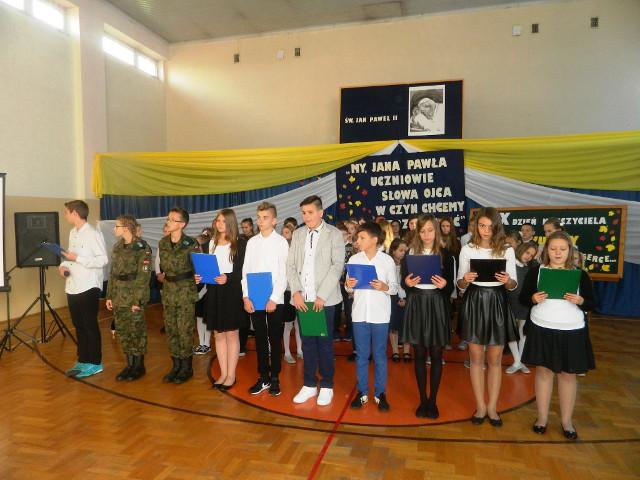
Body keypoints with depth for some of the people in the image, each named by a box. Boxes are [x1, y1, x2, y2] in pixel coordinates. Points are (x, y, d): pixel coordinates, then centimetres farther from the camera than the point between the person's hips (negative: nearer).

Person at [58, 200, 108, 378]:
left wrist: (78, 259, -21)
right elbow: (72, 256, 19)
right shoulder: (73, 233, 13)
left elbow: (103, 259, -17)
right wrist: (63, 265, -1)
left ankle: (95, 363, 13)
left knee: (90, 325, 1)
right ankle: (83, 360, 25)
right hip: (73, 287, 8)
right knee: (79, 326, 14)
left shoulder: (93, 234, -13)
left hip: (88, 287, -8)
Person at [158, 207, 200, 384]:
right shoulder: (163, 243, 5)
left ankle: (186, 367, 15)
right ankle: (176, 365, 24)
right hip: (168, 290, 6)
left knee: (185, 330, 0)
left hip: (186, 290, -6)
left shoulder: (191, 244, -12)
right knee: (170, 329, 10)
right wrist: (161, 275, 6)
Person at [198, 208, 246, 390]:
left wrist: (228, 278, -23)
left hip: (232, 292, -6)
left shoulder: (240, 243, -5)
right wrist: (201, 277, -3)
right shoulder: (212, 242, 14)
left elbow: (243, 270, -9)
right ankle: (223, 373, 21)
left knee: (231, 334, 3)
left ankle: (231, 375, 13)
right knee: (218, 334, 10)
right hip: (214, 292, 6)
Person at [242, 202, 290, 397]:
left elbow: (283, 273, -8)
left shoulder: (281, 242, -4)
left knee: (275, 339, 7)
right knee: (260, 339, 11)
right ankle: (263, 377, 23)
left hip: (274, 299, -3)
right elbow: (245, 271, 6)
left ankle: (275, 378, 20)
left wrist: (274, 299, -13)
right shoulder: (251, 242, 6)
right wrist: (246, 297, -2)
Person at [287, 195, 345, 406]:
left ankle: (326, 386, 20)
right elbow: (290, 265, 7)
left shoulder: (334, 234, -2)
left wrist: (322, 295, -14)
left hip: (324, 299, -3)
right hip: (302, 299, 3)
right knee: (307, 343, 10)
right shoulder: (297, 234, 10)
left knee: (324, 343, 5)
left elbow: (337, 265, -8)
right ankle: (309, 384, 24)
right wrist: (296, 292, -6)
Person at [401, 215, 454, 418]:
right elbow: (404, 281, 6)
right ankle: (422, 399, 21)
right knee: (419, 354, 8)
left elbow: (451, 287, -1)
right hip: (416, 305, 1)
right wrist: (407, 282, -16)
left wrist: (443, 284, -22)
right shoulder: (410, 252, 4)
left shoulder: (445, 254, 0)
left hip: (437, 306, -1)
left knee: (436, 355, 6)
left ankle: (433, 400, 20)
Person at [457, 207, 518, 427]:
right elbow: (460, 284, 2)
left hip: (497, 303, 0)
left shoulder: (507, 250, 1)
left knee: (495, 359, 8)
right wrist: (465, 280, -21)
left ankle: (492, 407, 22)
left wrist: (507, 281, -20)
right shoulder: (467, 249, 0)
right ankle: (480, 406, 22)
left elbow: (513, 285, 2)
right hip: (474, 303, 0)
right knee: (476, 358, 8)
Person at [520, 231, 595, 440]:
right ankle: (542, 417, 21)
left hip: (572, 331, 1)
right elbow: (522, 298, 2)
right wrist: (533, 299, -19)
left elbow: (592, 304, 2)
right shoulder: (536, 271, -2)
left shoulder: (580, 274, 0)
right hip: (541, 329, 0)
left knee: (568, 374, 8)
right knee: (543, 371, 8)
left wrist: (580, 301, -18)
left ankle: (567, 420, 24)